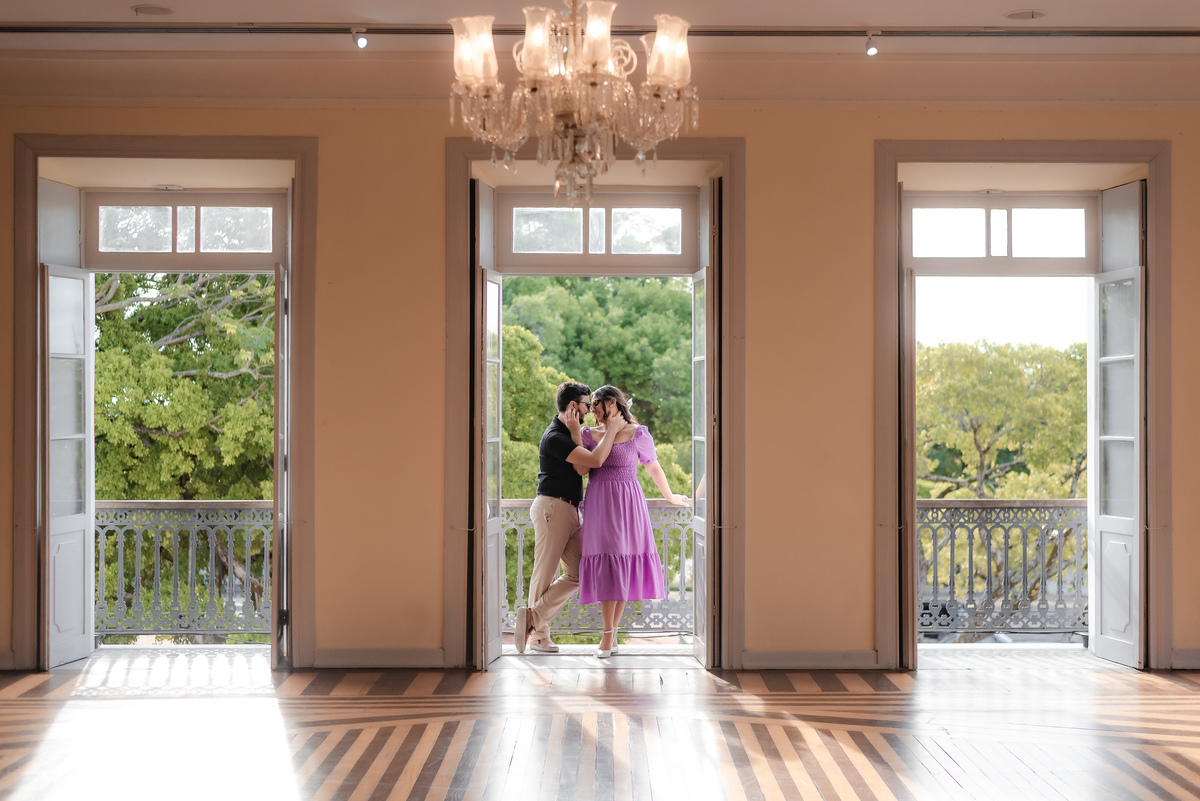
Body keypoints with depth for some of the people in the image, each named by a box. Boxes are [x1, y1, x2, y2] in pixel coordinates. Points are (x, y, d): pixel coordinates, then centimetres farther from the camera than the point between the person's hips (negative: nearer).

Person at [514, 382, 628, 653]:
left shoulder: (566, 433, 16)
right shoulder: (554, 437, -15)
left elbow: (581, 468, -1)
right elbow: (595, 460, -23)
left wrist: (575, 432, -8)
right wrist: (612, 430, -12)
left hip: (569, 511, 10)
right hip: (552, 507, -10)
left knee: (578, 573, 3)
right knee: (544, 573, -4)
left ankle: (533, 618, 1)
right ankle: (539, 634, 2)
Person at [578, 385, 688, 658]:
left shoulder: (637, 433, 1)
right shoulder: (589, 434, 11)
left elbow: (654, 467, 14)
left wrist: (670, 496, 24)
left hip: (626, 503, -2)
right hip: (598, 503, 2)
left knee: (622, 566, -1)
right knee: (604, 566, -2)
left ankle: (611, 633, 6)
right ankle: (609, 635, 0)